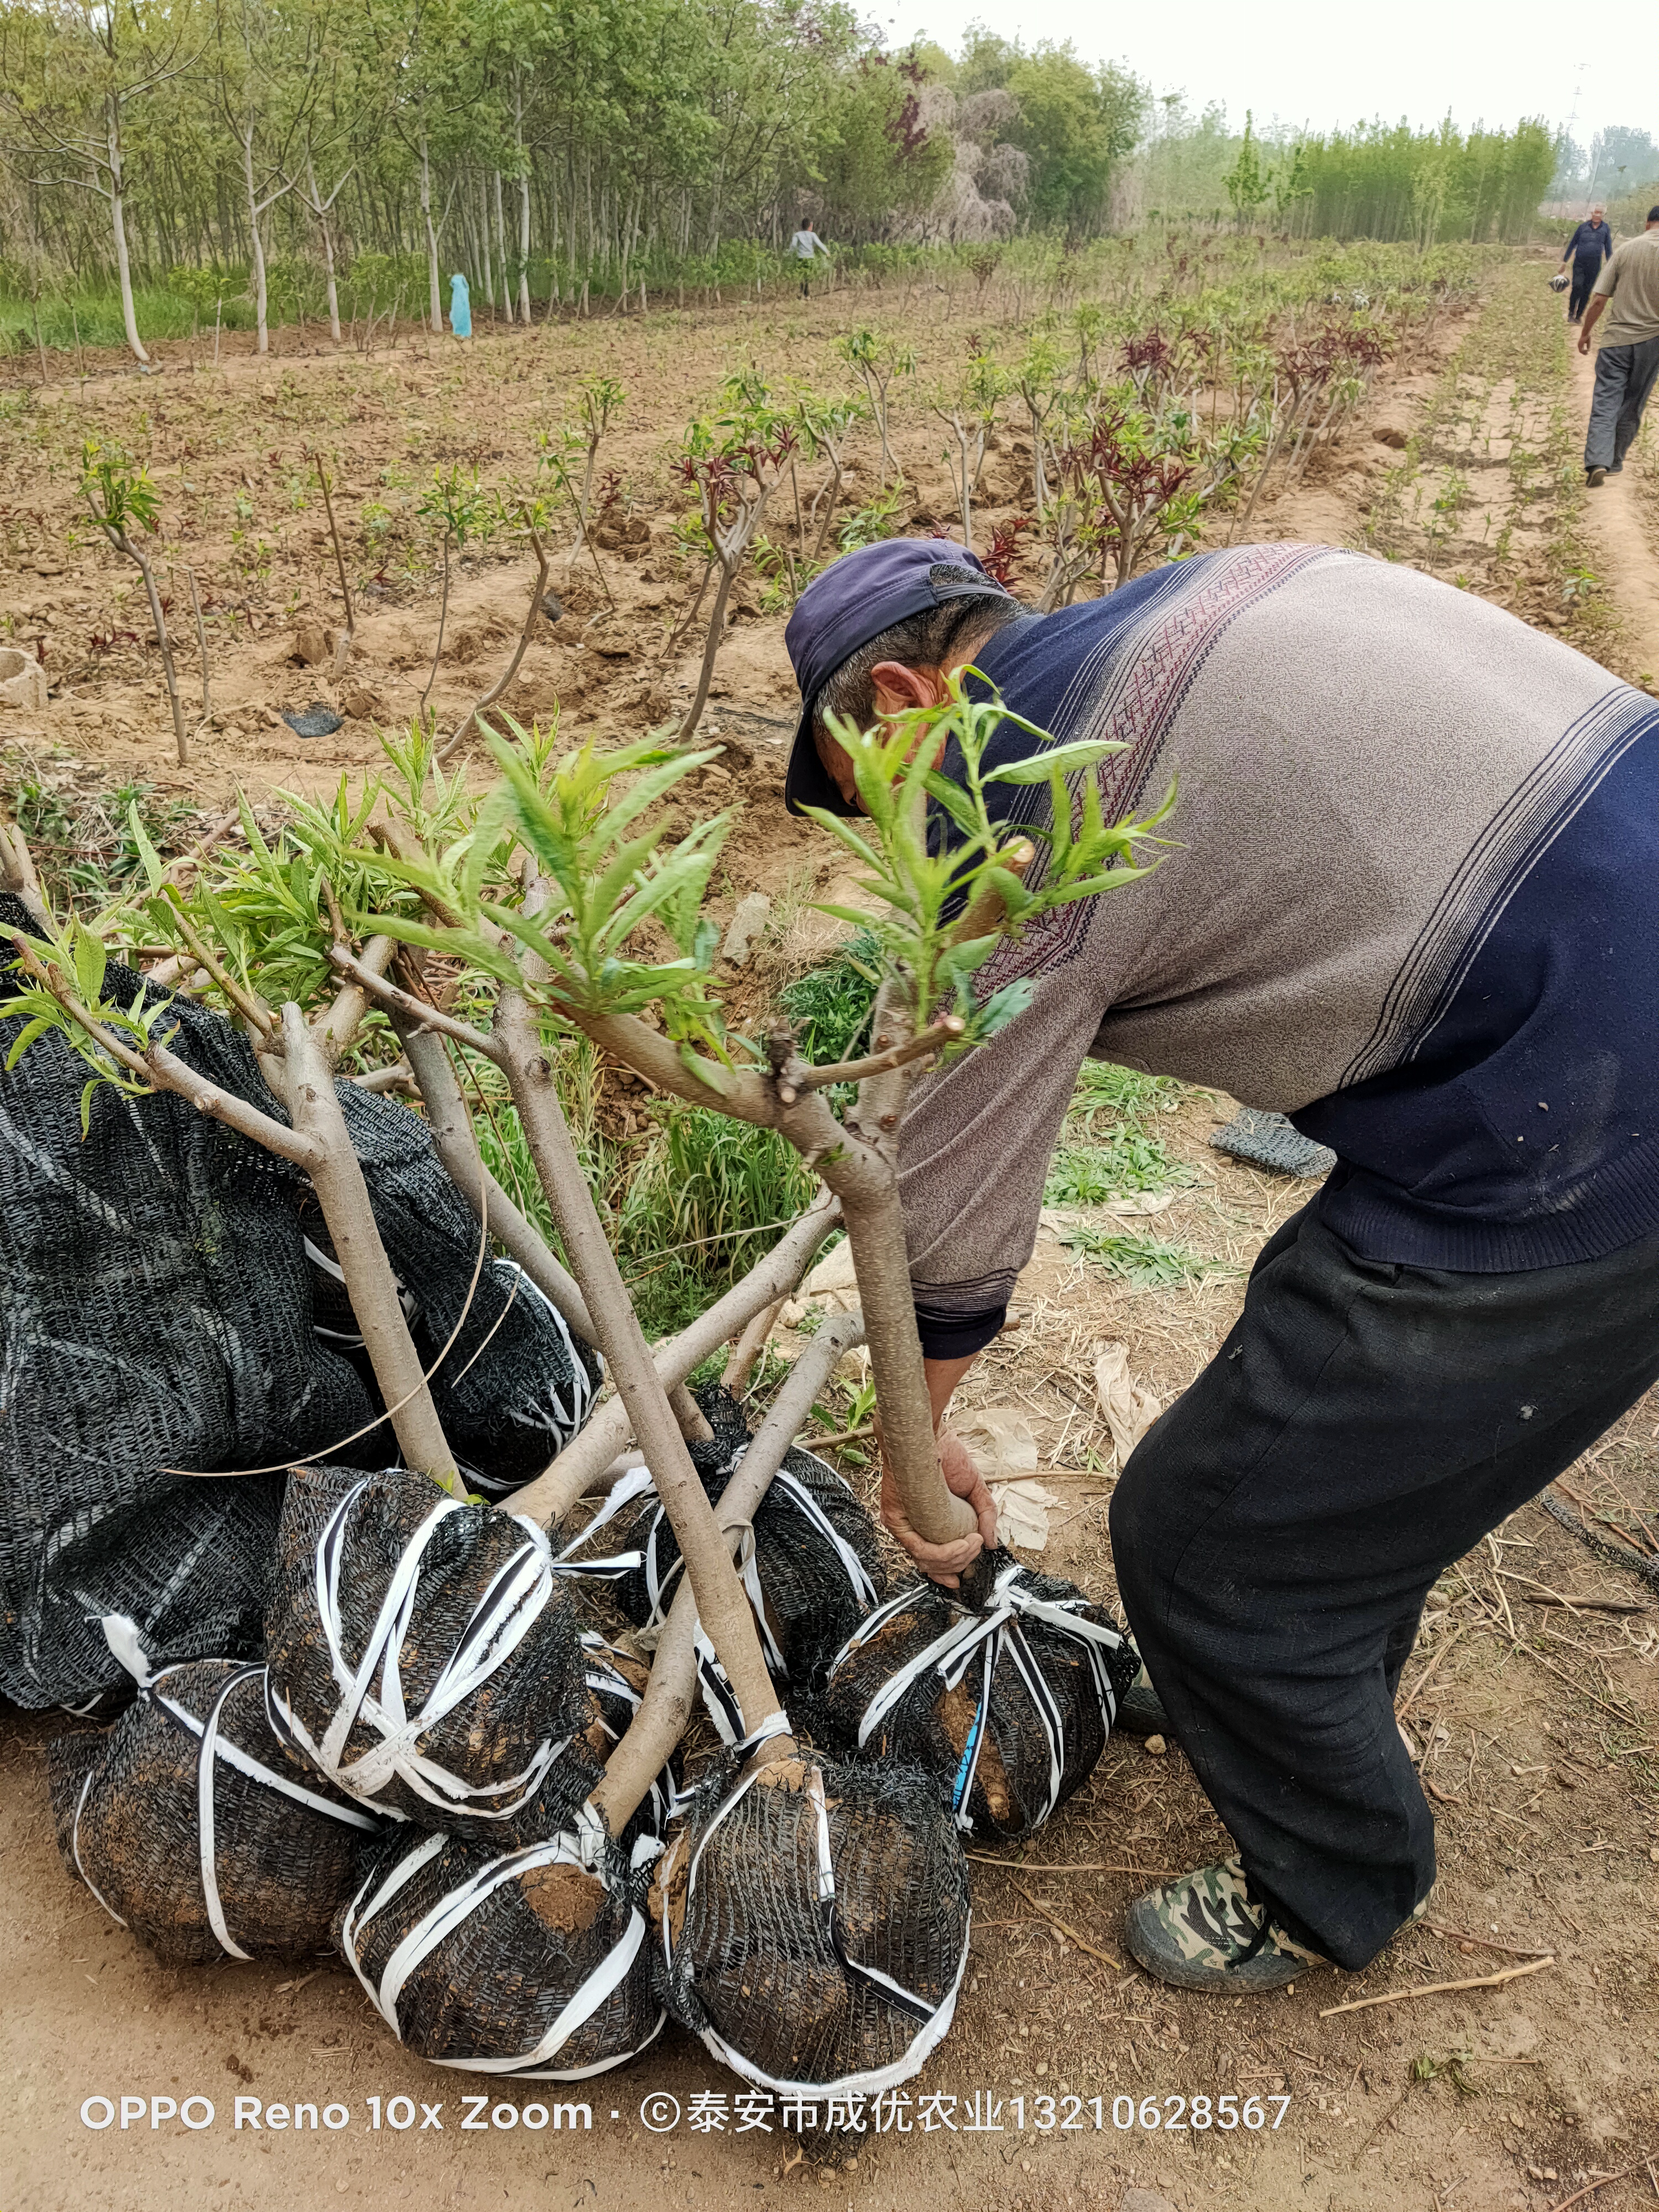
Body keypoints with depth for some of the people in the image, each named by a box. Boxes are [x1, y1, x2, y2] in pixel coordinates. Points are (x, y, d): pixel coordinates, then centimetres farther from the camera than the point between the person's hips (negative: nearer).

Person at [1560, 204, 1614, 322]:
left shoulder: (1605, 229, 6)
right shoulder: (1583, 227, 4)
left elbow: (1608, 247, 12)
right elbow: (1573, 243, 12)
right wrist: (1565, 260, 11)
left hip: (1595, 265, 1)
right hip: (1579, 263, -1)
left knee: (1587, 291, 4)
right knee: (1577, 286, -20)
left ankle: (1579, 315, 16)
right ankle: (1571, 312, -4)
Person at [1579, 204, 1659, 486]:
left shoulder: (1626, 249, 1)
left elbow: (1599, 299, -1)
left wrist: (1585, 333, 11)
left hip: (1616, 338, 0)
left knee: (1605, 402, -2)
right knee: (1631, 407, 12)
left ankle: (1597, 461, -19)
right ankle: (1615, 462, 18)